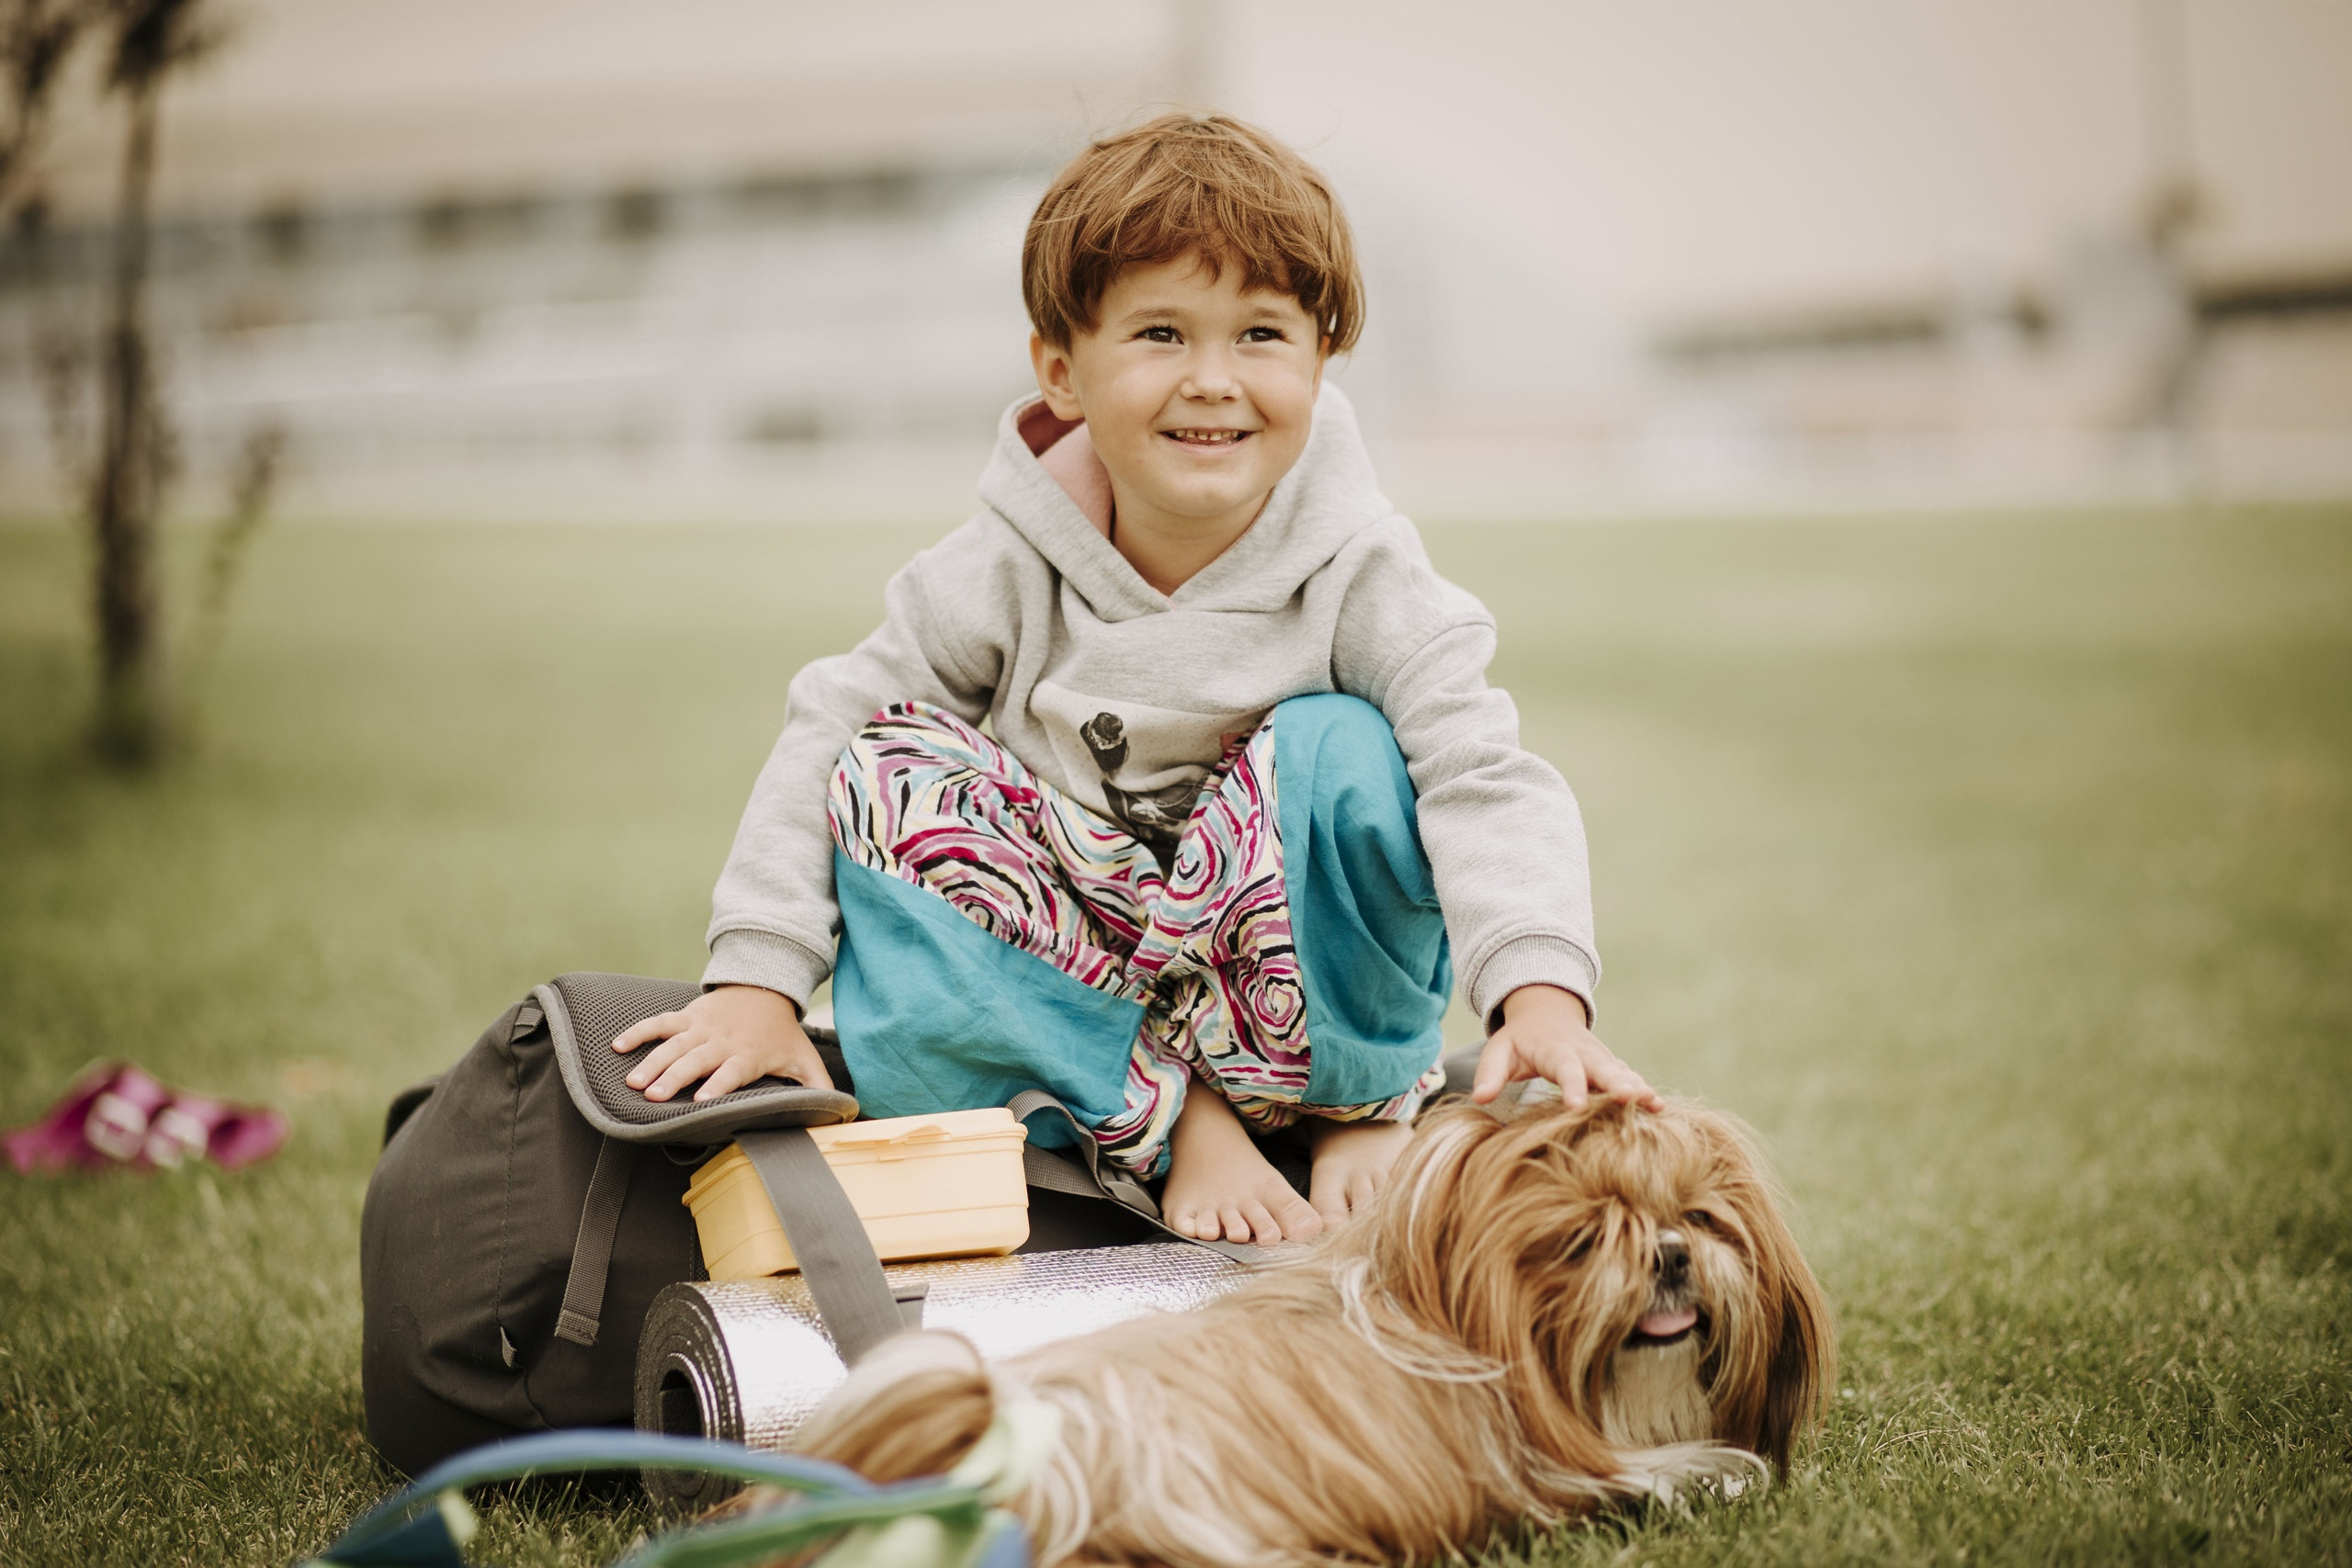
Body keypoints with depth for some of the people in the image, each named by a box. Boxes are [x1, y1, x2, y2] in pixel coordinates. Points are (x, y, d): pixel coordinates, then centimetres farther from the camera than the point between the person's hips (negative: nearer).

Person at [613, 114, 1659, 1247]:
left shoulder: (1359, 578, -16)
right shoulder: (1005, 573, -12)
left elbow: (1487, 780, -27)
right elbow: (826, 731, -8)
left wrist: (1543, 994, -45)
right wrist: (755, 978, -18)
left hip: (1295, 979, -2)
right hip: (1061, 974, 2)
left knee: (1341, 753, -30)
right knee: (884, 780, -22)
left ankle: (1364, 1098, -7)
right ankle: (1172, 1118, -21)